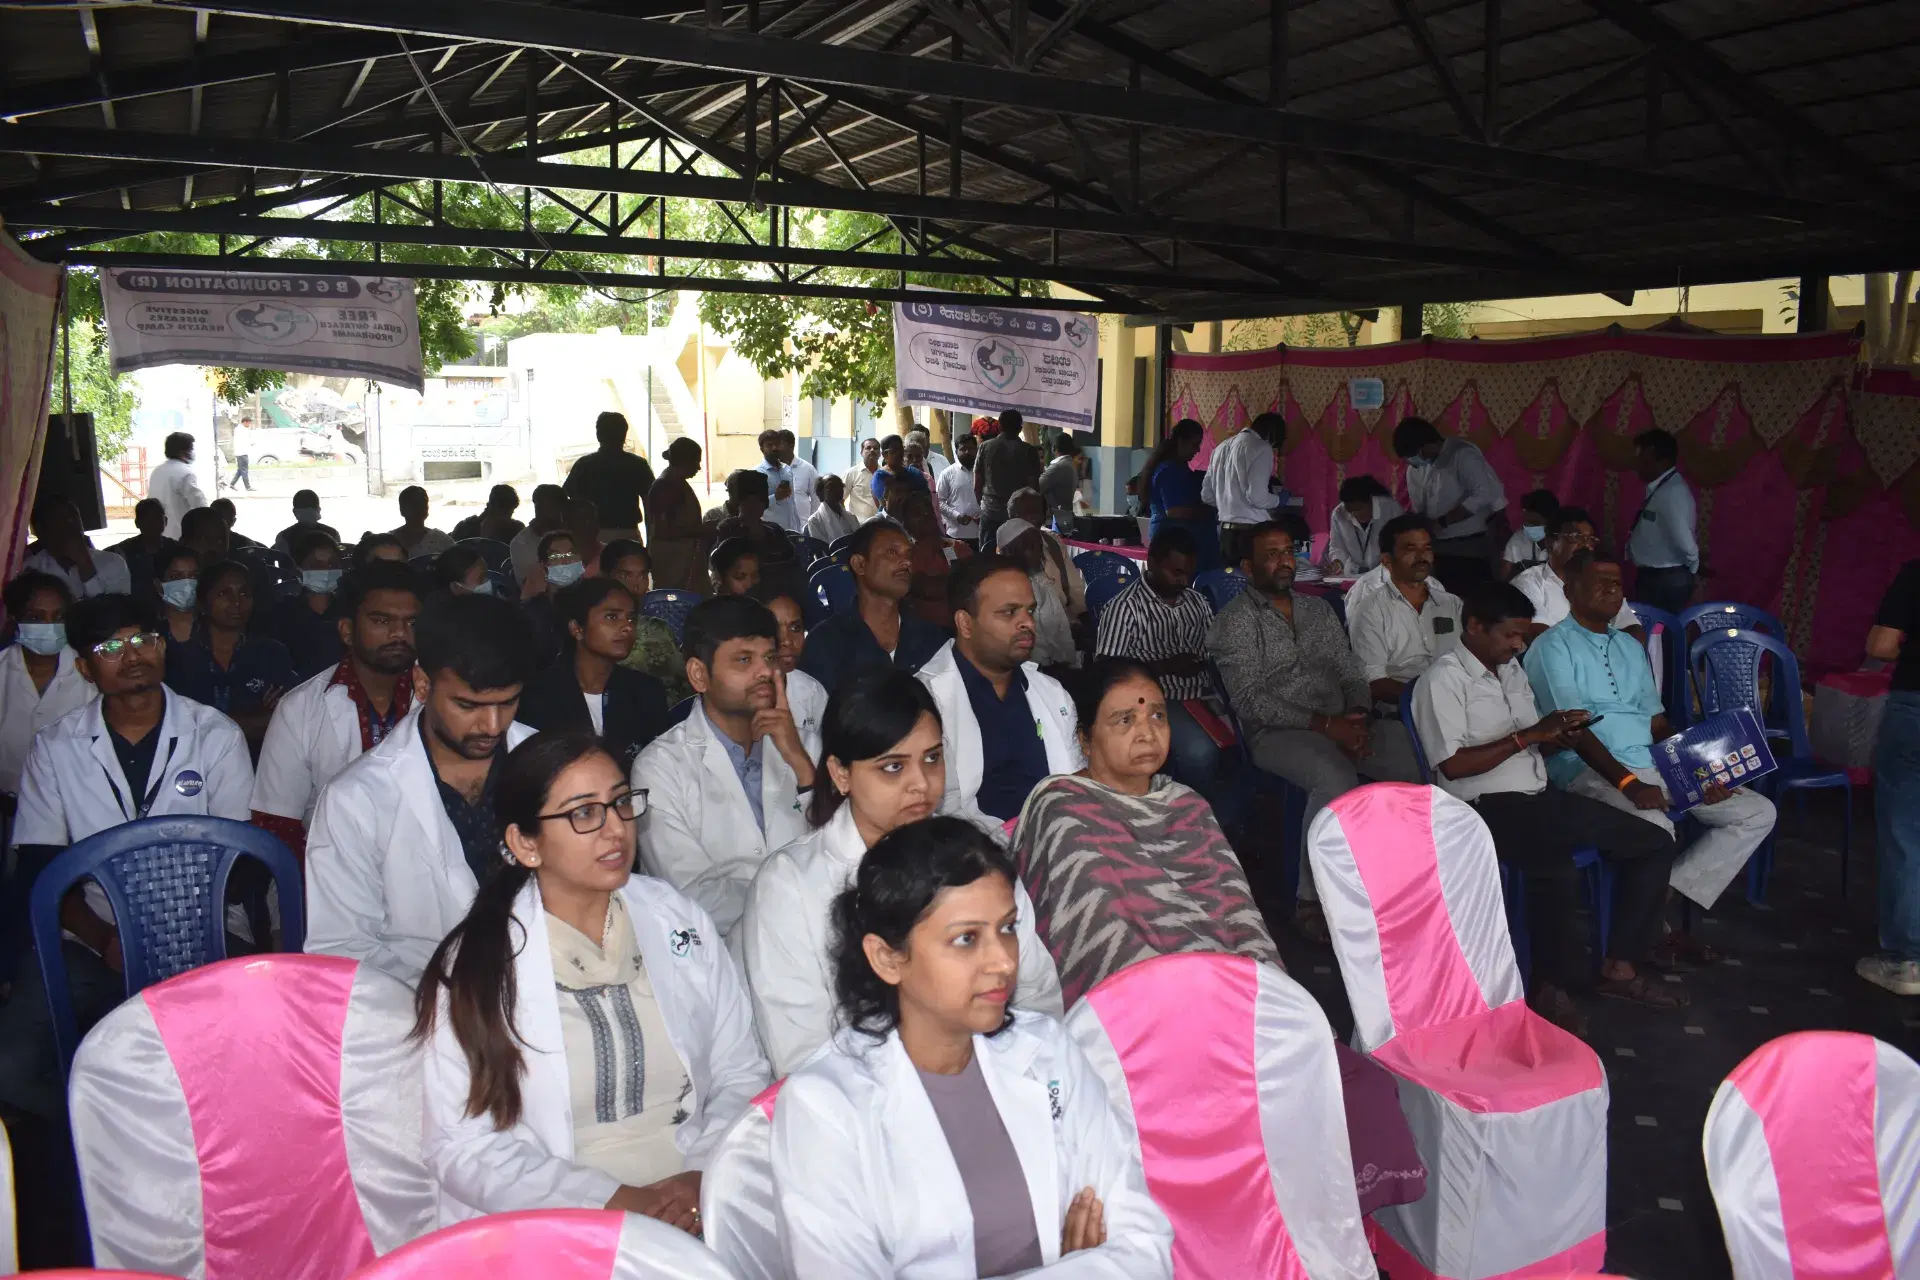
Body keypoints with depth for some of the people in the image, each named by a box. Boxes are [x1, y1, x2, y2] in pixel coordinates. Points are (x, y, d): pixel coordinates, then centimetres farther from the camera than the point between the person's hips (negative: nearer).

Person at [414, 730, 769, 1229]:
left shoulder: (682, 921, 9)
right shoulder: (473, 964, -1)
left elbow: (741, 1075, 10)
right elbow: (461, 1146, -5)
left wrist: (708, 1177, -9)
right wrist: (619, 1202, -14)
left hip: (701, 1206, 3)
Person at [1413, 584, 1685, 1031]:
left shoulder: (1511, 668, 17)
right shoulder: (1444, 679, -11)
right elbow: (1452, 764, -19)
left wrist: (1560, 733, 0)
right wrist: (1527, 736, -17)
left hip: (1541, 794, 9)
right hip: (1489, 806, -9)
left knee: (1655, 842, 4)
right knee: (1555, 870, -36)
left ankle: (1619, 967, 8)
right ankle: (1554, 989, -15)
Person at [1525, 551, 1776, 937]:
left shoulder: (1630, 647, 21)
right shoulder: (1553, 647, -4)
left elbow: (1657, 721, 19)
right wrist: (1627, 783, -25)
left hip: (1655, 764, 8)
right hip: (1592, 770, -8)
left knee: (1758, 813, -2)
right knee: (1654, 828, -36)